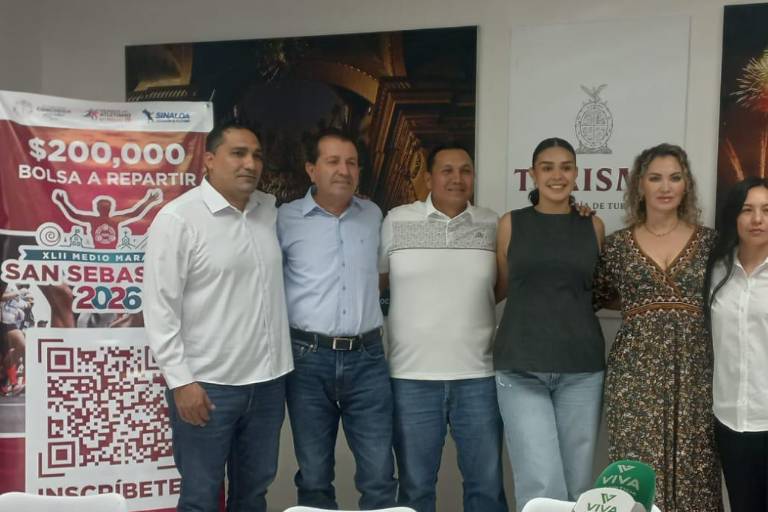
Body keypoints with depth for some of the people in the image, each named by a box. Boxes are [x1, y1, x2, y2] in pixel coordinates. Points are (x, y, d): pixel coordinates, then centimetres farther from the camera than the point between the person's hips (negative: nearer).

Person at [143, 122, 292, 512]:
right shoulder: (178, 218, -10)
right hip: (207, 383, -5)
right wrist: (180, 380, -15)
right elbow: (160, 306, -11)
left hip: (268, 379, 6)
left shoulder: (270, 209, 8)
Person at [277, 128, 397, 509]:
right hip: (309, 359, -2)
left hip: (367, 357, 2)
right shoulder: (286, 219, -1)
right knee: (314, 477, 10)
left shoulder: (373, 215, 10)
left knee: (379, 475, 4)